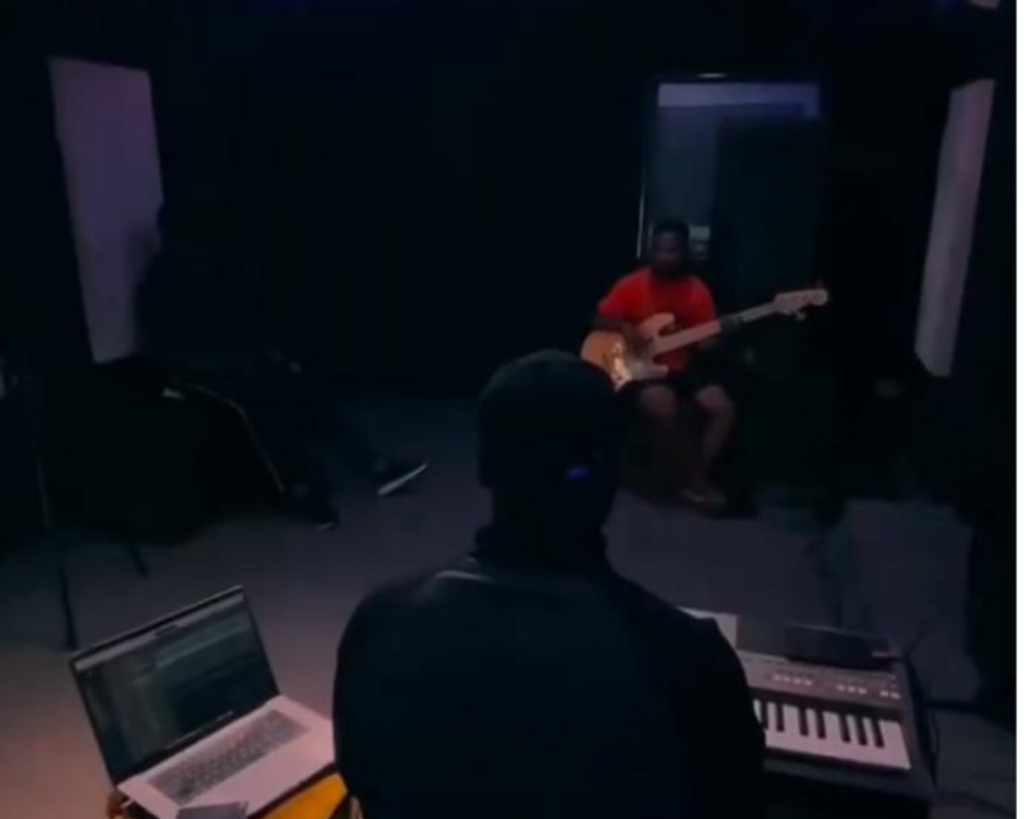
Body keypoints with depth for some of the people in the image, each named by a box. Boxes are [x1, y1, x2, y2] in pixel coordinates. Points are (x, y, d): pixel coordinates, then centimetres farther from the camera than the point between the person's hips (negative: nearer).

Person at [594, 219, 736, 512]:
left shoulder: (697, 290, 3)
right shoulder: (632, 284, -1)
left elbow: (706, 343, 2)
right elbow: (600, 320, 3)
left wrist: (719, 336, -21)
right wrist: (624, 329, -15)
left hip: (682, 367, 4)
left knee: (724, 410, -18)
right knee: (664, 406, -34)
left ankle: (693, 477, -3)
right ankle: (694, 481, -13)